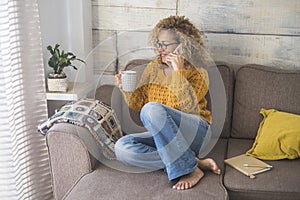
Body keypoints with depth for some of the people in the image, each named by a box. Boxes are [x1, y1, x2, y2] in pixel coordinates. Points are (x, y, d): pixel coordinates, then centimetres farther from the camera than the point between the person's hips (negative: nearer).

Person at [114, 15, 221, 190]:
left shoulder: (197, 72, -2)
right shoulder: (153, 68, 13)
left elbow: (189, 107, -19)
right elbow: (137, 104, 12)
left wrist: (178, 72, -18)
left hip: (195, 131, -6)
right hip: (163, 136, 6)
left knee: (151, 109, -32)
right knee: (122, 147, -23)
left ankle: (189, 169, -25)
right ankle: (196, 162, -23)